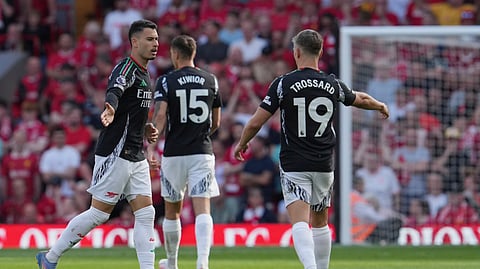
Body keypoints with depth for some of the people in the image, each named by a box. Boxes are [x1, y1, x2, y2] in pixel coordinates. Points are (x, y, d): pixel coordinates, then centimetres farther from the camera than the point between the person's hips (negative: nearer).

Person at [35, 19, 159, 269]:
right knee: (98, 213, -5)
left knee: (145, 213, 1)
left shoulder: (144, 74, 17)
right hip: (115, 153, -9)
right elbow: (114, 91, -34)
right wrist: (110, 110, -56)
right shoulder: (127, 68, -12)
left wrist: (144, 128, 12)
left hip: (136, 156, 9)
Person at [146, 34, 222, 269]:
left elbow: (160, 116, -15)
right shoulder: (210, 80, 7)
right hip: (202, 153, 1)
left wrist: (151, 147, -18)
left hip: (174, 153, -1)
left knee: (172, 211, 15)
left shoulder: (166, 81, -2)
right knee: (202, 209, -7)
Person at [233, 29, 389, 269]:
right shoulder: (333, 85, 3)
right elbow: (361, 100, 24)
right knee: (320, 222, 17)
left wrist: (242, 144, 14)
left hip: (294, 165, -4)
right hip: (324, 165, 4)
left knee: (299, 221, -12)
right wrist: (381, 106, 46)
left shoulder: (283, 83, -8)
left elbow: (255, 123, -6)